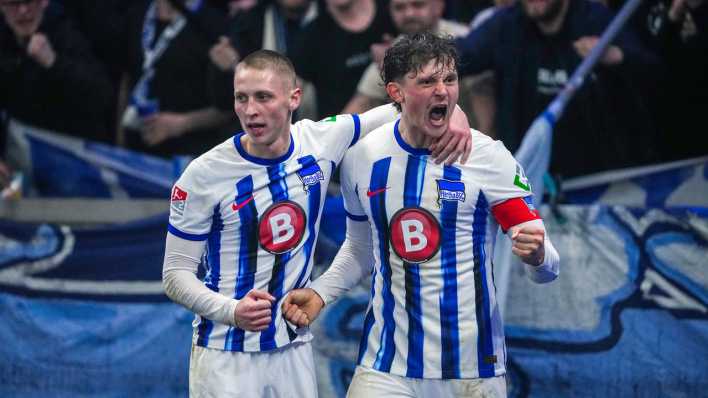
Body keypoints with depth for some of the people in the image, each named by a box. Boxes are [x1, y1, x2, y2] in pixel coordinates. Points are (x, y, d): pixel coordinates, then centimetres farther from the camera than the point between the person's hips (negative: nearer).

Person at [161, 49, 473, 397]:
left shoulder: (322, 140, -5)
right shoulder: (204, 174, -13)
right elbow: (176, 272, -10)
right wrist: (231, 311, -28)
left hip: (293, 348, 3)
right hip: (225, 353, -3)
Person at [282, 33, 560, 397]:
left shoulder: (488, 156, -8)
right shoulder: (362, 158, 1)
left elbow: (546, 266, -9)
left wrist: (535, 256, -31)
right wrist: (320, 293, 5)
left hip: (472, 365, -2)